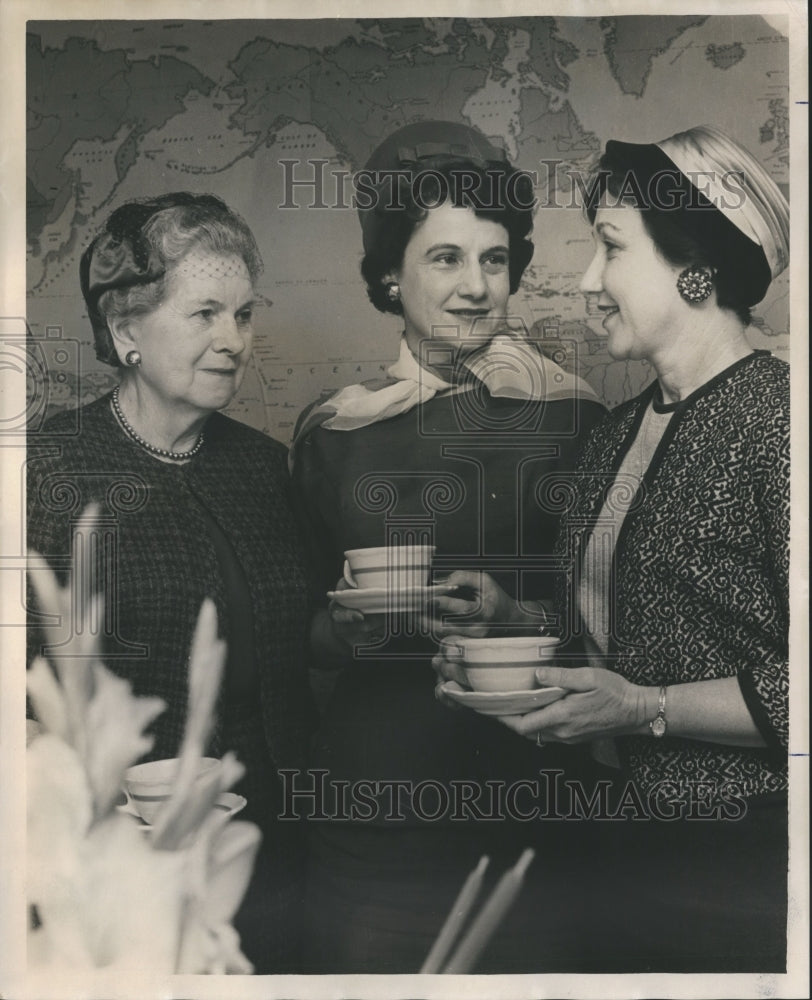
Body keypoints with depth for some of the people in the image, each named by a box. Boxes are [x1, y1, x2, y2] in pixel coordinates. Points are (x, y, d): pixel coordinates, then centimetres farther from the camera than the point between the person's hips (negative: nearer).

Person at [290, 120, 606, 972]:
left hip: (539, 798, 0)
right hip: (373, 799, 1)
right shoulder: (332, 431, 2)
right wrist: (350, 627, -11)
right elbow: (301, 626, 9)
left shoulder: (573, 416, -1)